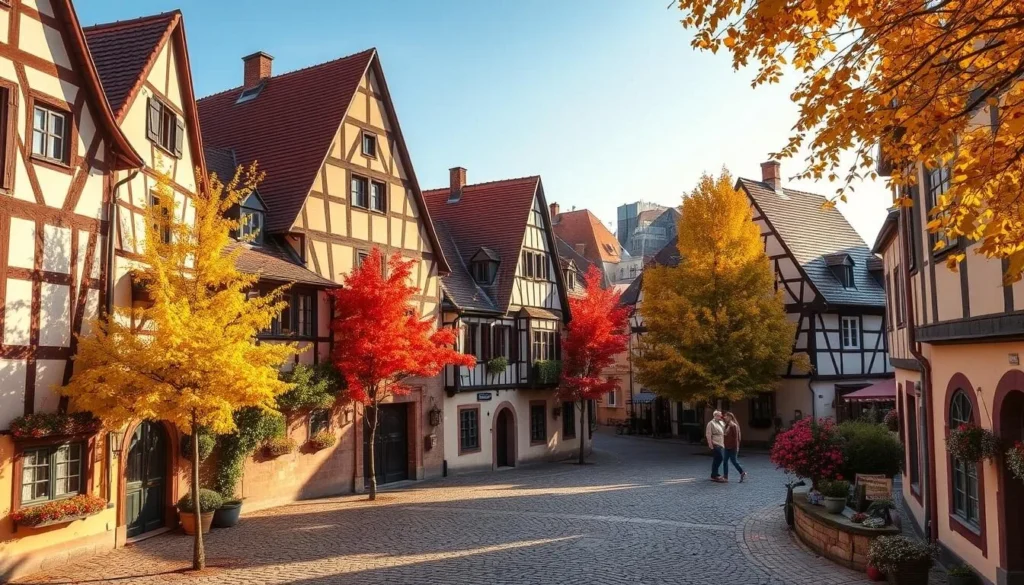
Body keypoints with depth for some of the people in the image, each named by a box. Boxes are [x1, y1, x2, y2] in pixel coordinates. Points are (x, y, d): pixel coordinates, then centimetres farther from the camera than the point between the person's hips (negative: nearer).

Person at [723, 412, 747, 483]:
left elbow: (736, 437, -15)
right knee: (725, 461, 8)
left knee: (733, 461, -2)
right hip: (727, 447, 9)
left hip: (732, 447, -9)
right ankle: (725, 476, 12)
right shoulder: (727, 425, 12)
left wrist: (736, 447, -17)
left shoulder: (733, 425, -13)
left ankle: (742, 473, 11)